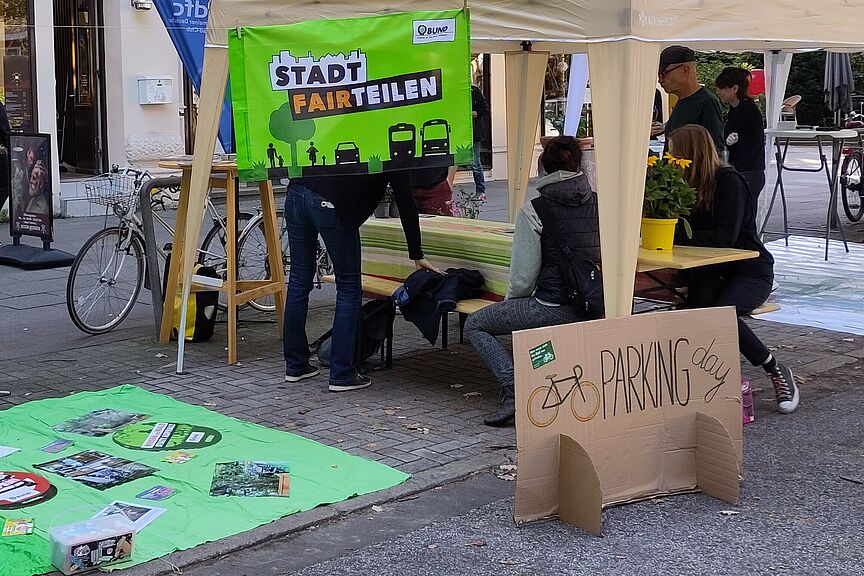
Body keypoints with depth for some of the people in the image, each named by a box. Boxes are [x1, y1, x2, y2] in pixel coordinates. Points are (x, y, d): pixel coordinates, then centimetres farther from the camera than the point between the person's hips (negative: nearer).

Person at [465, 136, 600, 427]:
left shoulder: (534, 210, -9)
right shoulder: (597, 203, 4)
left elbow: (524, 274, -10)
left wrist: (510, 301, 10)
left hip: (554, 306, -6)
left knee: (475, 325, 10)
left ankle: (513, 391, -7)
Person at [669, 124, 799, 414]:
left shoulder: (729, 181, -15)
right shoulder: (689, 183, 7)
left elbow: (725, 237, -24)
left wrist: (678, 236, -23)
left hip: (751, 271, -5)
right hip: (712, 270, 5)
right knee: (697, 305, -31)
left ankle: (777, 371, -12)